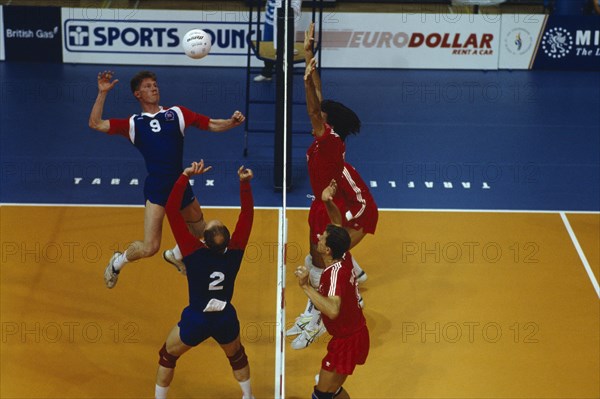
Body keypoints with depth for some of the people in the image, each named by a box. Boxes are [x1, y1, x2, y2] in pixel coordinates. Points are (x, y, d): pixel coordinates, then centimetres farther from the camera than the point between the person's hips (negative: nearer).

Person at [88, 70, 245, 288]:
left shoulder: (177, 113, 10)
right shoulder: (133, 123, 7)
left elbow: (212, 125, 8)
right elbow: (96, 124, 2)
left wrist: (232, 122, -11)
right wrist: (102, 93, -5)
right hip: (156, 189, -4)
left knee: (199, 232, 22)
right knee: (149, 248, -11)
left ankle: (175, 254, 52)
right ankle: (117, 262, 19)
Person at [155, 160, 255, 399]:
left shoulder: (194, 252, -24)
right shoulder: (235, 251, -18)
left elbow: (172, 211, -26)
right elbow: (247, 214, -9)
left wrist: (186, 176, -29)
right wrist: (245, 183, -16)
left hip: (196, 319, -2)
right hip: (226, 319, 3)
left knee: (167, 357, 22)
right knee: (237, 356, 31)